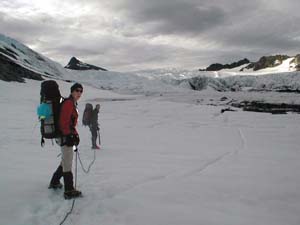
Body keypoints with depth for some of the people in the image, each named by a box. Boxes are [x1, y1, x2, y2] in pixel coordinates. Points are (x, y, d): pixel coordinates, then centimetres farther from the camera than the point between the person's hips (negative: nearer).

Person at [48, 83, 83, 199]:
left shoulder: (73, 104, 17)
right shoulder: (68, 103, -15)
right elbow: (63, 122, -21)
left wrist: (75, 134, 17)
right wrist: (69, 135, -22)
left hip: (69, 135, 11)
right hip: (65, 136, -11)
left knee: (66, 161, 21)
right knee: (67, 163, -7)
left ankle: (54, 182, 36)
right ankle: (69, 191, -2)